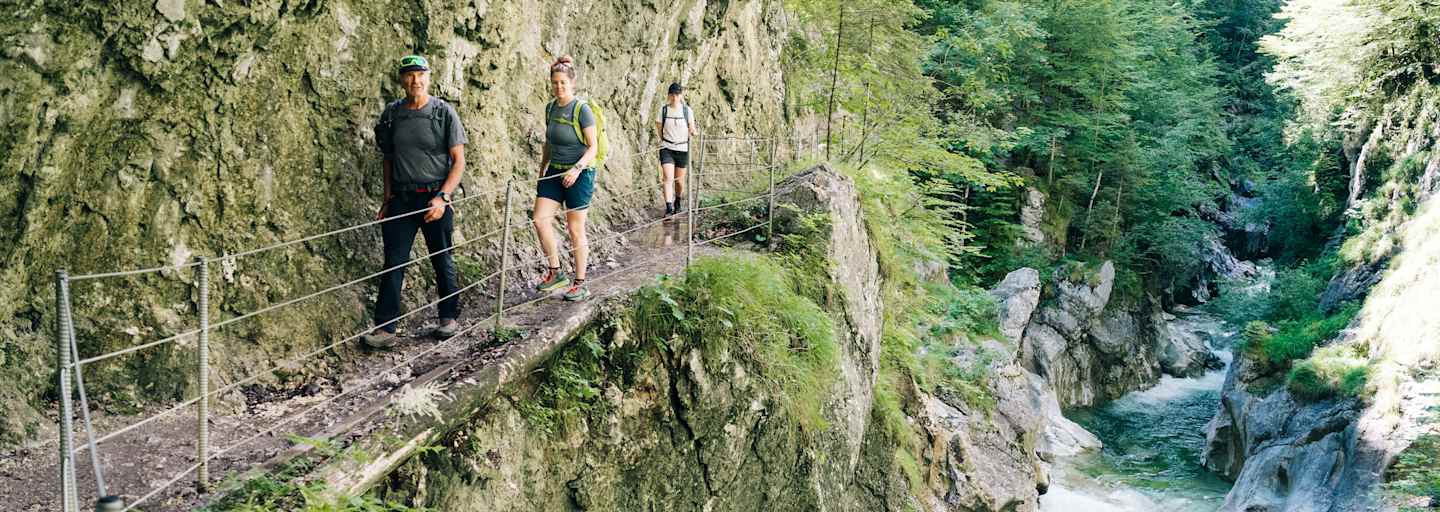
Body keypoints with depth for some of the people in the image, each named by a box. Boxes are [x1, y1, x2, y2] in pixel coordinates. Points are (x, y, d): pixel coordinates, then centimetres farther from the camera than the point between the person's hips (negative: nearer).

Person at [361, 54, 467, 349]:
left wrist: (442, 198, -14)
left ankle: (449, 317, 26)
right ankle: (384, 329, -1)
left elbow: (459, 161, -4)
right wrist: (387, 199, 9)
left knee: (442, 261, 9)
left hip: (435, 198, -2)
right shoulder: (391, 114, 6)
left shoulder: (444, 112, -3)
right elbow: (388, 158, 15)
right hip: (401, 199, 2)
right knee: (393, 263, -2)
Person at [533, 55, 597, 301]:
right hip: (554, 172, 6)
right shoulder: (550, 108, 8)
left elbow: (592, 147, -14)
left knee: (575, 230, 1)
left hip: (579, 175, -6)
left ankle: (580, 284, 13)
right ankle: (555, 272, 8)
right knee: (540, 219, -7)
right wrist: (542, 169, 21)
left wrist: (577, 168, -28)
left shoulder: (582, 109, -12)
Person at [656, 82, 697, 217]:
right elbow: (659, 128, 9)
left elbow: (692, 130, 1)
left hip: (682, 149, 1)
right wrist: (663, 139, 2)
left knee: (679, 180, 11)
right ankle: (669, 208, -20)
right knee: (668, 178, -17)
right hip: (666, 149, -1)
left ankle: (677, 203, 37)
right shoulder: (663, 109, -1)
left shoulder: (687, 110, -2)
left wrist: (693, 132, -20)